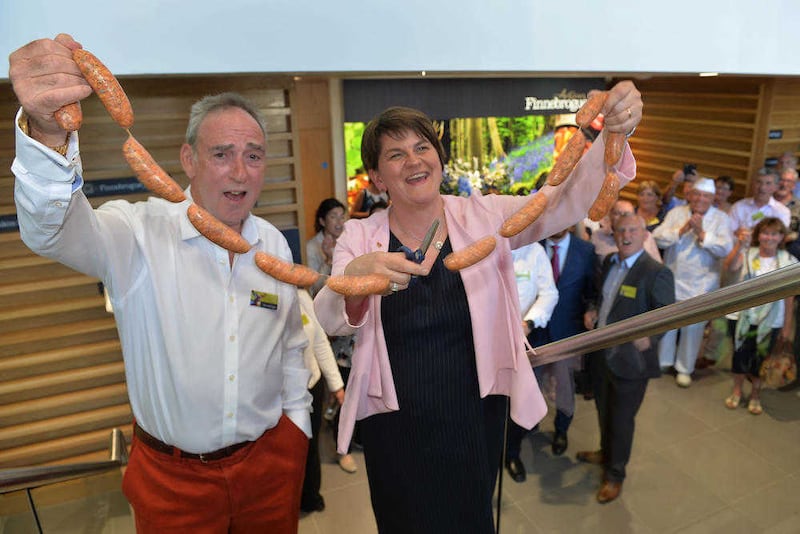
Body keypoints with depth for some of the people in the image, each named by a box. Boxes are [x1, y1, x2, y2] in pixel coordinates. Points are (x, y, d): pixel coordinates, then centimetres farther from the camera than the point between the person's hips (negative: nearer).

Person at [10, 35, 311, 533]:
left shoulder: (276, 244, -2)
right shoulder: (142, 234, -14)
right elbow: (54, 229, -34)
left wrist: (298, 418, 9)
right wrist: (48, 130, -51)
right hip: (171, 474, -3)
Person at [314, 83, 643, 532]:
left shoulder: (484, 217, -6)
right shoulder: (360, 237, -7)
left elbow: (567, 201, -15)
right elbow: (330, 322, -19)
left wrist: (614, 135, -32)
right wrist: (355, 277, -41)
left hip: (477, 423, 1)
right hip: (397, 433, 0)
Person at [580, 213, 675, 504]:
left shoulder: (656, 272, -18)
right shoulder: (609, 262, 4)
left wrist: (649, 336, -35)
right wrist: (593, 311, -1)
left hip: (630, 359, -7)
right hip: (601, 352, 7)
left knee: (621, 419, 10)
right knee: (604, 409, 25)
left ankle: (615, 474, 31)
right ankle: (606, 452, 51)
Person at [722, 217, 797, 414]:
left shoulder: (788, 262, -5)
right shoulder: (747, 254, -4)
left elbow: (789, 296, -2)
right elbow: (729, 267, -25)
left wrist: (787, 326, -1)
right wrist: (739, 246, -37)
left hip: (770, 322, 0)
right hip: (741, 316, 0)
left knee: (761, 358, 12)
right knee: (740, 355, 11)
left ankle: (755, 395, 33)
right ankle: (737, 391, 32)